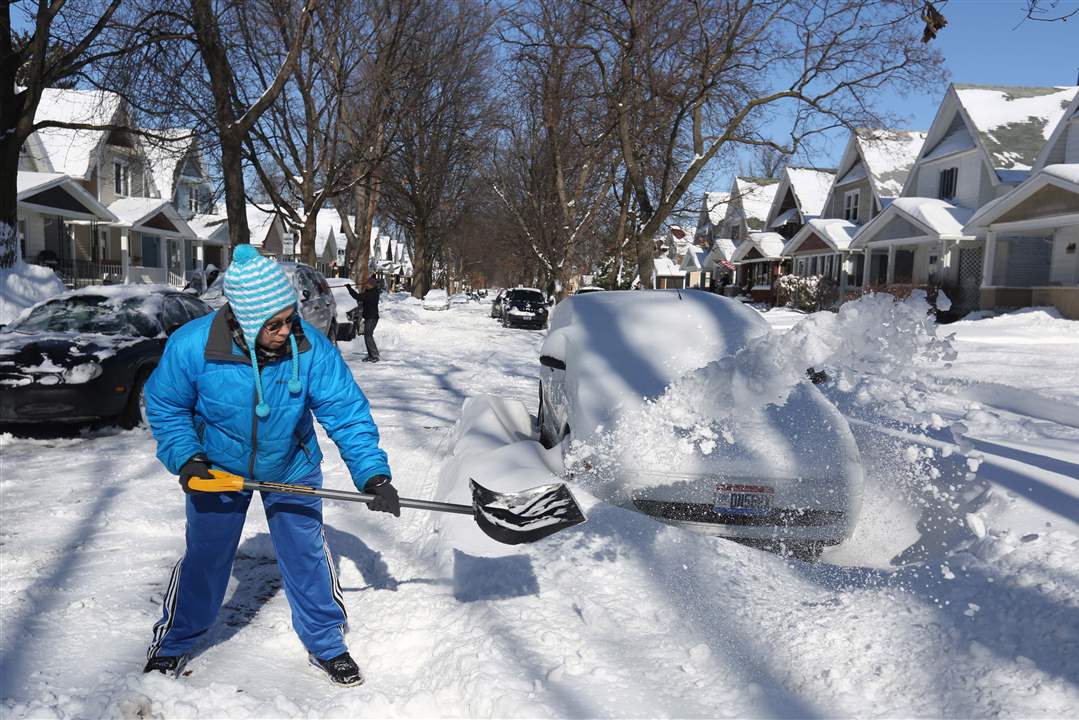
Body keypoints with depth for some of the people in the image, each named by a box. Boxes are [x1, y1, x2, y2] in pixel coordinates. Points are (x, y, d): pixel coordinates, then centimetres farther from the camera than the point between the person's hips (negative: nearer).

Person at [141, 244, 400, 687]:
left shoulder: (312, 349, -28)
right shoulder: (191, 345, -27)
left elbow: (348, 412, -24)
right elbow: (164, 406, -10)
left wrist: (372, 474, -31)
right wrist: (185, 457, -21)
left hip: (291, 471, 1)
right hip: (218, 470, 0)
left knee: (306, 556, 8)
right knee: (204, 558, 12)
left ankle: (326, 643, 29)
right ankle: (173, 642, 39)